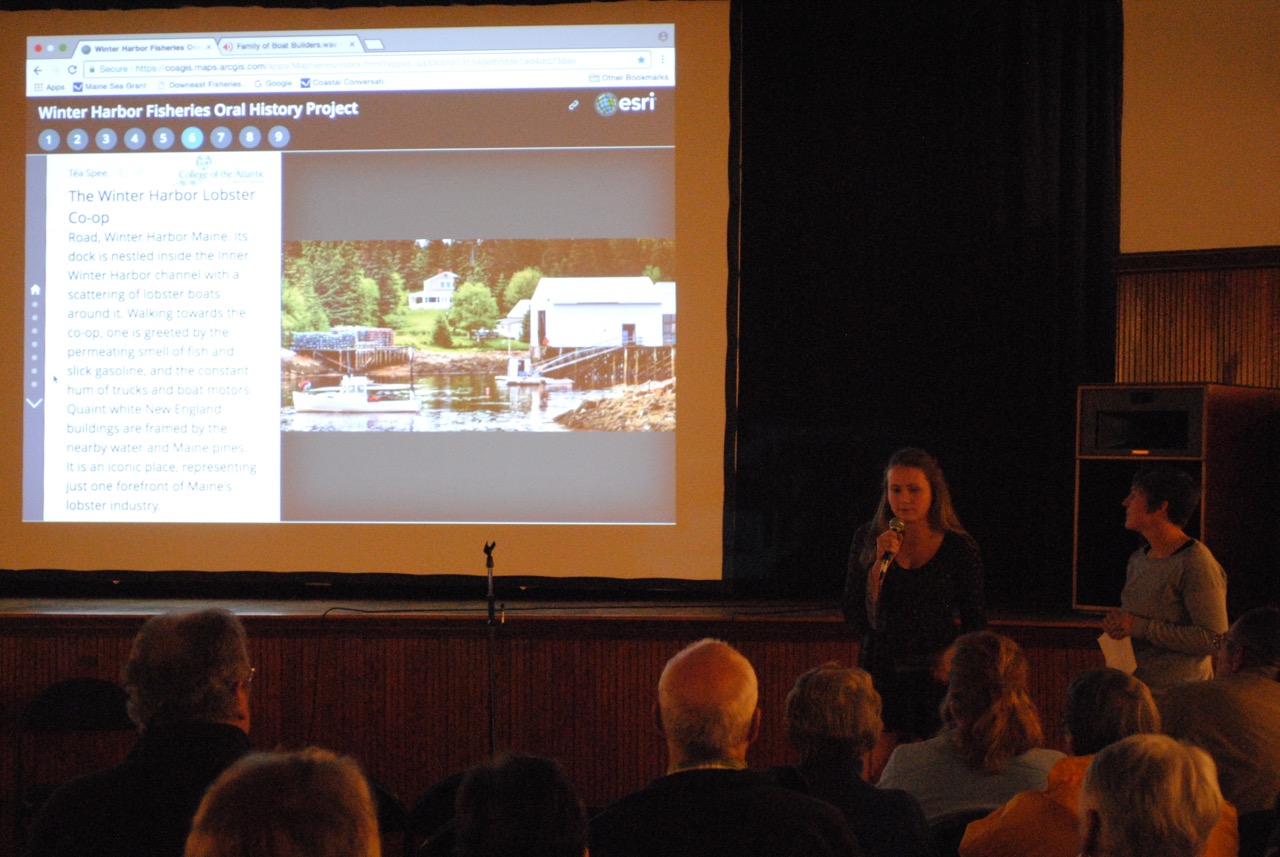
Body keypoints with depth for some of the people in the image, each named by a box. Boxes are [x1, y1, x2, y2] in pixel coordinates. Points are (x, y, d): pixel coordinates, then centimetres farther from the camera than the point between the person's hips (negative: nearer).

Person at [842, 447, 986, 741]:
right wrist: (880, 563, -14)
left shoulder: (960, 548, -1)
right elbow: (855, 617, -4)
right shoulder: (868, 540, 2)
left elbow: (975, 623, 7)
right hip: (881, 678, 1)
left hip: (937, 680, -1)